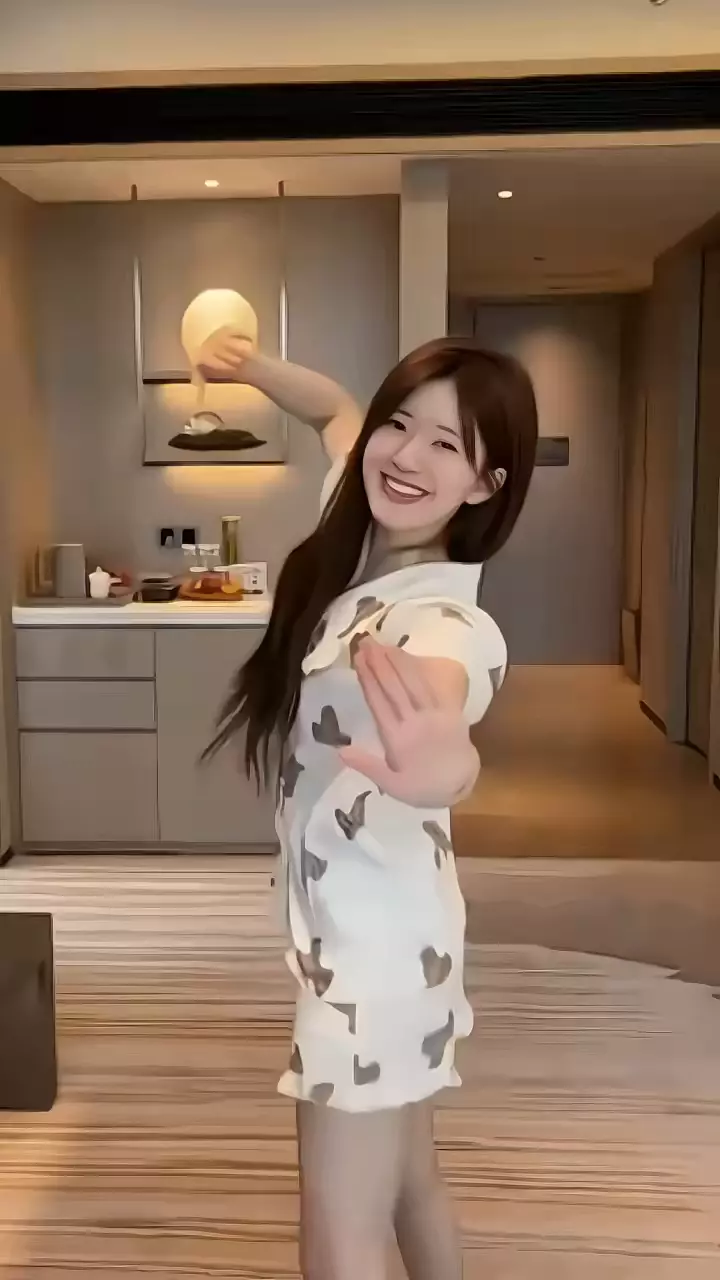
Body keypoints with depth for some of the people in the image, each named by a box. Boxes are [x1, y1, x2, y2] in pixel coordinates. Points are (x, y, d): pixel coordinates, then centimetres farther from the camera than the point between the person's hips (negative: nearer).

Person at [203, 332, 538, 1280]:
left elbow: (437, 702, -53)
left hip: (378, 942, -8)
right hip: (349, 927, 8)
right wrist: (251, 367, 6)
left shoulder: (445, 619, -26)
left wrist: (446, 764, -73)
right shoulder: (361, 537, -3)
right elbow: (336, 408, 19)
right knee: (407, 1176, 26)